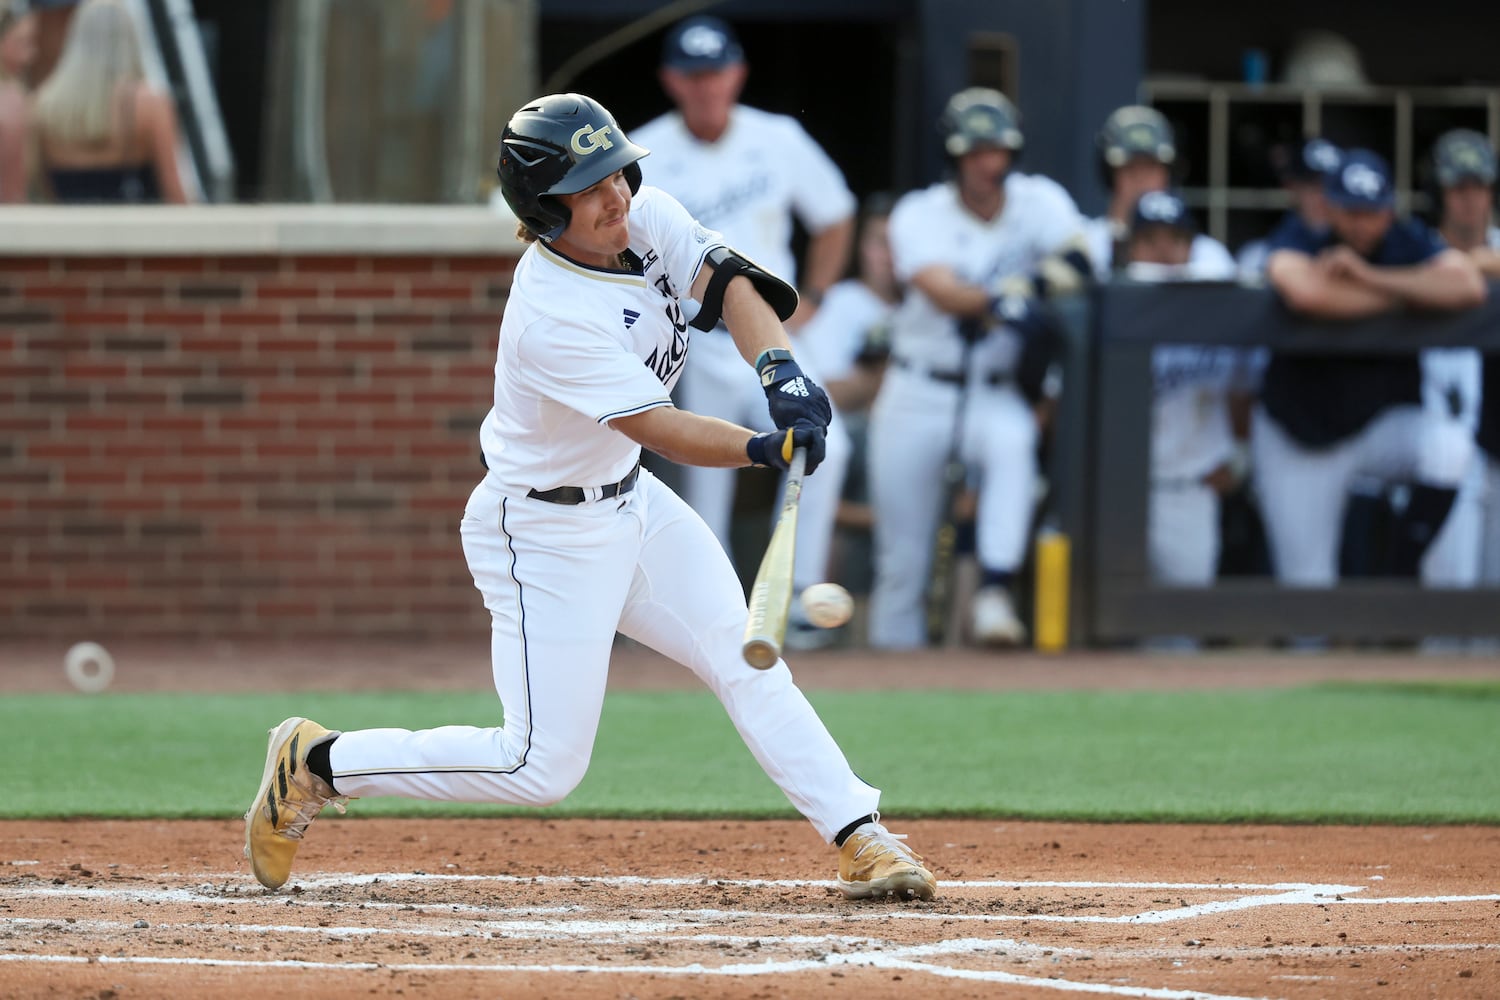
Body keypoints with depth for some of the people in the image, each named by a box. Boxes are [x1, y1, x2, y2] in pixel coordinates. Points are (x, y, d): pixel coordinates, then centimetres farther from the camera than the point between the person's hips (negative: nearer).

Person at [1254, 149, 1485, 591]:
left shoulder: (1413, 246, -9)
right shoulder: (1299, 247, -14)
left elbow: (1470, 287, -30)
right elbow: (1306, 293, -39)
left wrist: (1370, 278, -31)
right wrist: (1404, 295, -26)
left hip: (1385, 422, 1)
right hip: (1300, 438, -1)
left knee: (1449, 443, -31)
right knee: (1305, 580, -1)